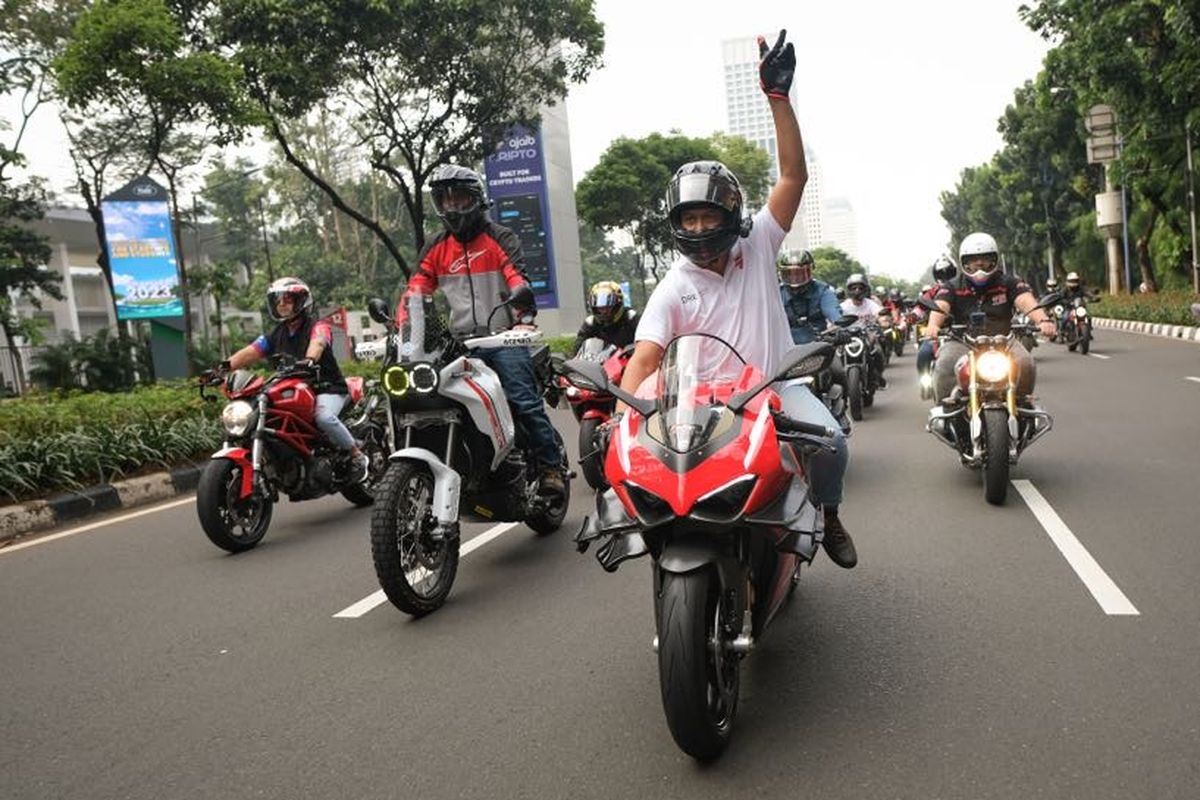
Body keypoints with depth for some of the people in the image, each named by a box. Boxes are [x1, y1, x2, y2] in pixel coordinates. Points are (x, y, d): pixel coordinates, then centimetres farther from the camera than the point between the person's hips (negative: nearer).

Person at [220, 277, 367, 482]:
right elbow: (250, 352, 2)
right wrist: (225, 365, -17)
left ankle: (356, 455, -16)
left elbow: (317, 343, -29)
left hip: (328, 388, -7)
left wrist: (309, 360, -53)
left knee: (323, 416, -35)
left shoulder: (318, 326, -5)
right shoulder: (276, 334, 14)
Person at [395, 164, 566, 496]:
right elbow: (415, 291, 9)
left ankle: (551, 467, -8)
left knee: (526, 402, -15)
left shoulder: (500, 239, 3)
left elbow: (518, 281, -12)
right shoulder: (435, 249, 16)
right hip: (460, 343, 4)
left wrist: (524, 318, -30)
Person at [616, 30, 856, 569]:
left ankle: (828, 516, 6)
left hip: (778, 384, 1)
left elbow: (794, 175, -8)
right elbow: (643, 362, -17)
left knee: (830, 442, -24)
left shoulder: (756, 248, -1)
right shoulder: (673, 290, -6)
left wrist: (777, 95, -16)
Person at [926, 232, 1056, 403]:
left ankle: (1021, 405, -4)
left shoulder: (1009, 283, 8)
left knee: (1025, 364, -25)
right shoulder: (953, 287, 7)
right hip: (962, 343, -1)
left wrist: (1043, 320, -32)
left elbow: (1025, 301, -10)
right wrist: (933, 324, -38)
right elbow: (940, 306, -13)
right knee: (945, 365, -30)